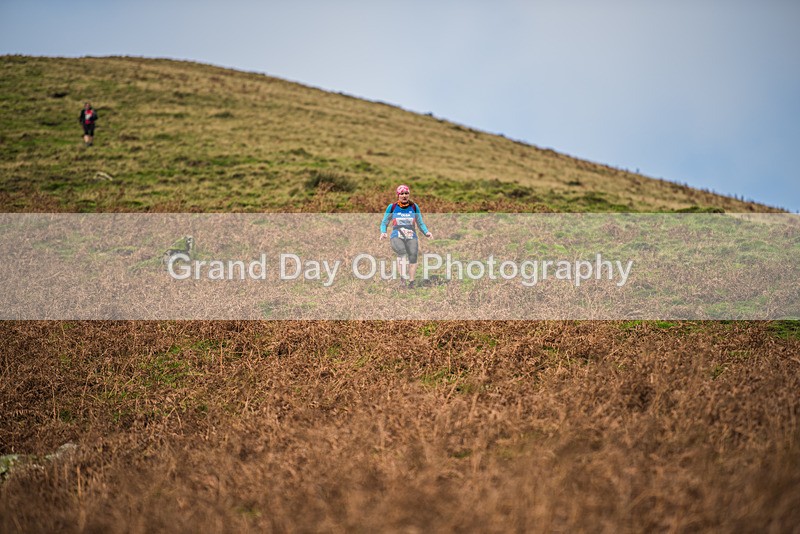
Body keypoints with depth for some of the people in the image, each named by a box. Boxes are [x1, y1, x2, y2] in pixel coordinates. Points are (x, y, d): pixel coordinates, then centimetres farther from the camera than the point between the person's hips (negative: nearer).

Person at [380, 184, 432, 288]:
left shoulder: (414, 207, 14)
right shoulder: (392, 207, 10)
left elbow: (420, 223, 19)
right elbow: (384, 222, 15)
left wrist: (426, 232, 1)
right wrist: (383, 232, -6)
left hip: (411, 237, 2)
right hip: (396, 237, -2)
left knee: (413, 257, -19)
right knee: (402, 251, -33)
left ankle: (411, 282, -14)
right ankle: (402, 276, -37)